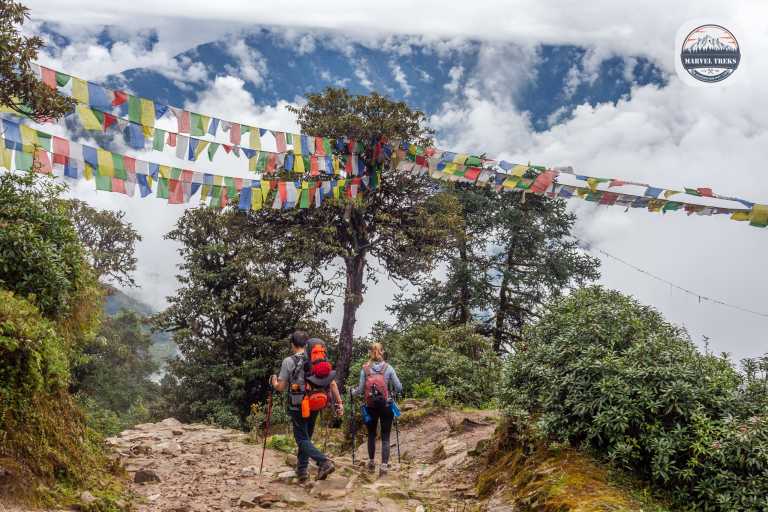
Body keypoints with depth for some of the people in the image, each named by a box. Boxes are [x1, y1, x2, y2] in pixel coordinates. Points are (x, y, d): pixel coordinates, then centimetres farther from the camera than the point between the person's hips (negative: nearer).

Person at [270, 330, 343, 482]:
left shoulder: (289, 361, -9)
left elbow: (281, 387, -6)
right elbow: (332, 383, -3)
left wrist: (274, 382, 16)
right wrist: (339, 402, 2)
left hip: (297, 406, -4)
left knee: (302, 439, 0)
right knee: (306, 436, 20)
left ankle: (324, 462, -20)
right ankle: (302, 469, 23)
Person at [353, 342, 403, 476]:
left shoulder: (365, 369, -3)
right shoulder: (388, 368, -5)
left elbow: (361, 390, -2)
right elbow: (399, 388, -3)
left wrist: (353, 391, 18)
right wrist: (391, 389, 18)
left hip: (371, 406, 1)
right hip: (386, 406, -1)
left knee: (371, 434, 18)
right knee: (385, 437, 4)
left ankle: (371, 462, 27)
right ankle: (384, 465, -4)